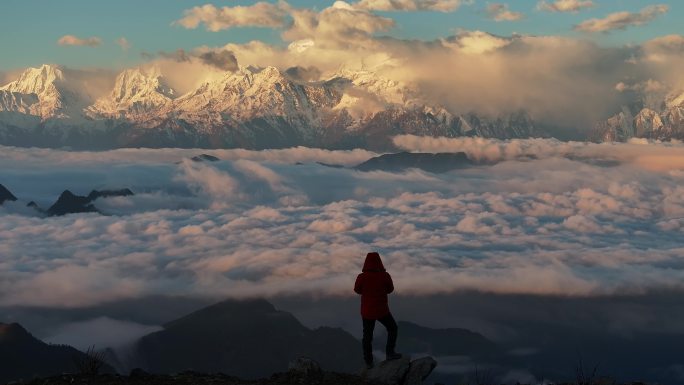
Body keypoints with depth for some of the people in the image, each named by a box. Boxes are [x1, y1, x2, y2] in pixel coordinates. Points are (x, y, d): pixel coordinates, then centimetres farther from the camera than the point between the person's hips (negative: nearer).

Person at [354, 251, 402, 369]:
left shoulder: (362, 277, -18)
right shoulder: (385, 276, -19)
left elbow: (357, 290, 2)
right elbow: (390, 289, 0)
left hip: (367, 311, 2)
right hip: (382, 310, -2)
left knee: (367, 335, 17)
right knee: (393, 329, 24)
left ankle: (368, 362, 23)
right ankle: (390, 352, 21)